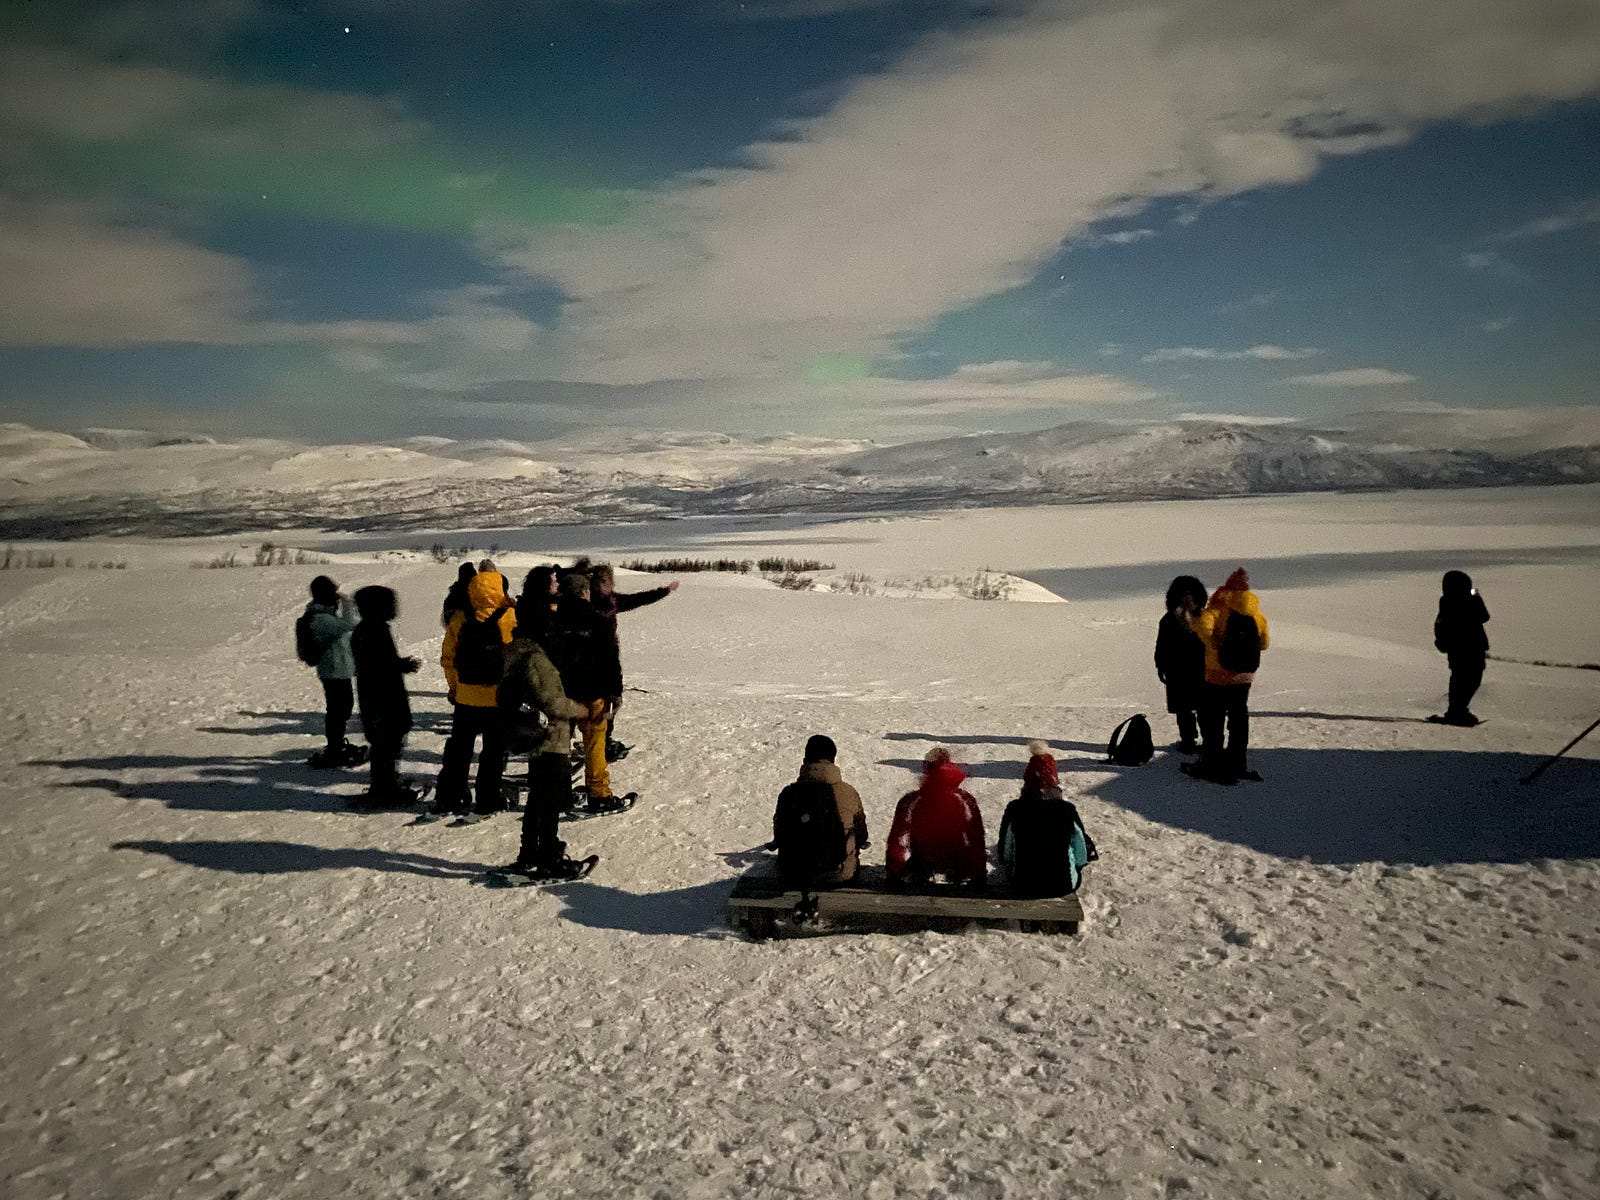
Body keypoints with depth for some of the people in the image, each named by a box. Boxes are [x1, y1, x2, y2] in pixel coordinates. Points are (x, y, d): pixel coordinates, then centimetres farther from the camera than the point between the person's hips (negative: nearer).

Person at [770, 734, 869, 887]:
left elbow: (779, 837, 1)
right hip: (841, 875, 0)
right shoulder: (850, 794, -12)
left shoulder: (789, 794, -14)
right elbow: (862, 837, 3)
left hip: (796, 876, 0)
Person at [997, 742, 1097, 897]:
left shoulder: (1014, 809, -17)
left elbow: (1005, 852, -6)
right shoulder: (1068, 810, -18)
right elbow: (1082, 855, -6)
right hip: (1063, 885, -1)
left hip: (1022, 886, 1)